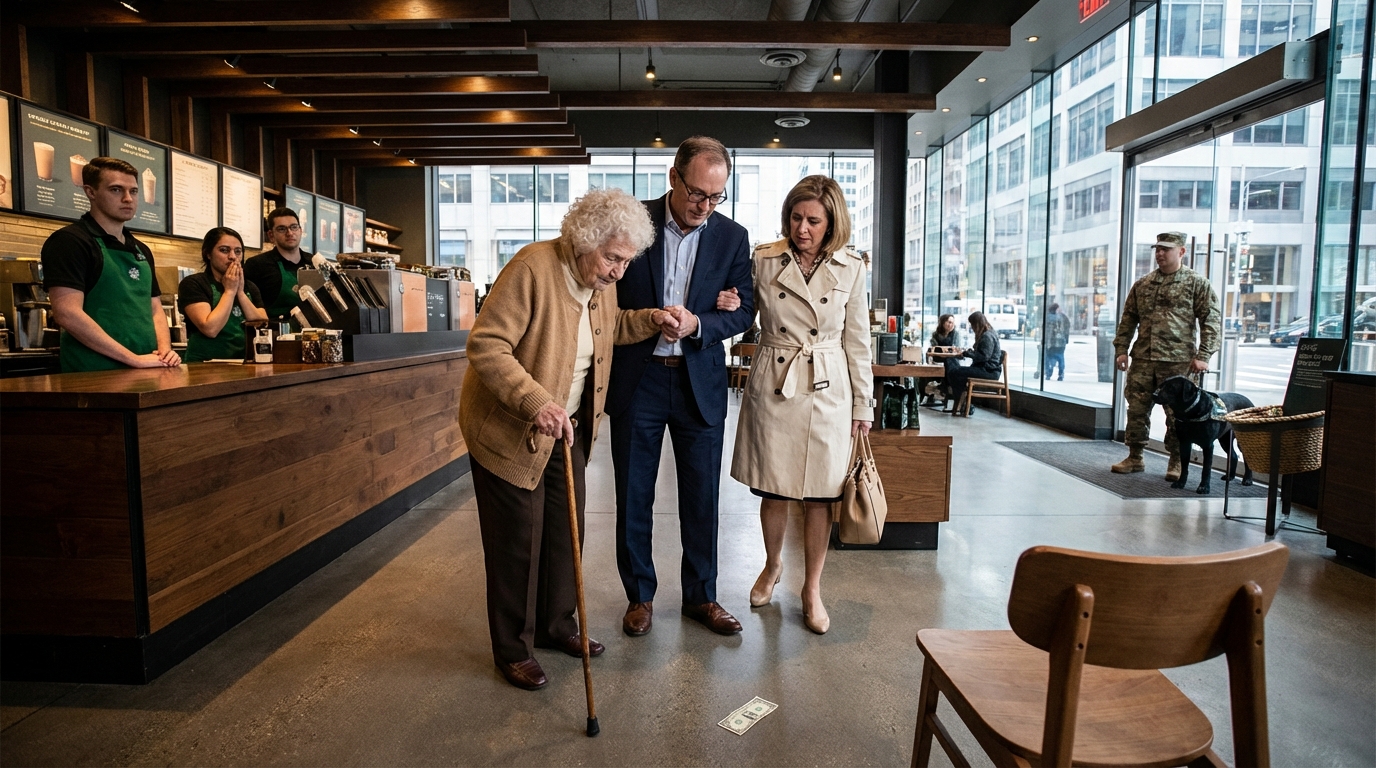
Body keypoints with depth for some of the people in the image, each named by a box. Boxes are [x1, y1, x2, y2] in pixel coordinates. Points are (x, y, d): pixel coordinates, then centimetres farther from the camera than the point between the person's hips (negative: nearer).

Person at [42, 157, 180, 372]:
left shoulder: (142, 251, 16)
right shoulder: (69, 241, -6)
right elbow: (67, 314, -16)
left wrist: (165, 349, -4)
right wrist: (134, 359, -18)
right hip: (96, 376, -6)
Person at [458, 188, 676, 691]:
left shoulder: (601, 279, 1)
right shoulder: (532, 267, -24)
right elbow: (486, 347, -26)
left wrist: (649, 320, 1)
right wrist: (535, 403, -38)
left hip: (567, 426, 7)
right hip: (507, 429, -7)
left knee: (565, 531, 15)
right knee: (518, 541, 3)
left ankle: (556, 625, 35)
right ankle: (513, 649, 22)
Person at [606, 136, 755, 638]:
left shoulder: (732, 237, 1)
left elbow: (744, 310, 0)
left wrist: (697, 324, -17)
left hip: (700, 384, 1)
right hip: (636, 380, -1)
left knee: (701, 498, 10)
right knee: (633, 498, 9)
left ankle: (701, 596, 28)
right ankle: (640, 596, 27)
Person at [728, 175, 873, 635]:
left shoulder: (850, 269, 0)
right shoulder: (763, 260, -1)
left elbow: (857, 342, 4)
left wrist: (863, 405, 4)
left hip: (828, 391, 0)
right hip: (773, 388, 0)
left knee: (820, 494, 6)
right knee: (772, 490, 9)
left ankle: (812, 590, 24)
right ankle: (773, 566, 38)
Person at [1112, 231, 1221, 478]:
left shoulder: (1197, 283, 2)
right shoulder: (1142, 284, 14)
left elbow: (1212, 320, -2)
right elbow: (1128, 319, 18)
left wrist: (1202, 356, -10)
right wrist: (1121, 349, 9)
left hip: (1178, 362, -4)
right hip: (1142, 360, 4)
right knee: (1137, 409, 6)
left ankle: (1176, 462, 13)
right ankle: (1135, 457, 17)